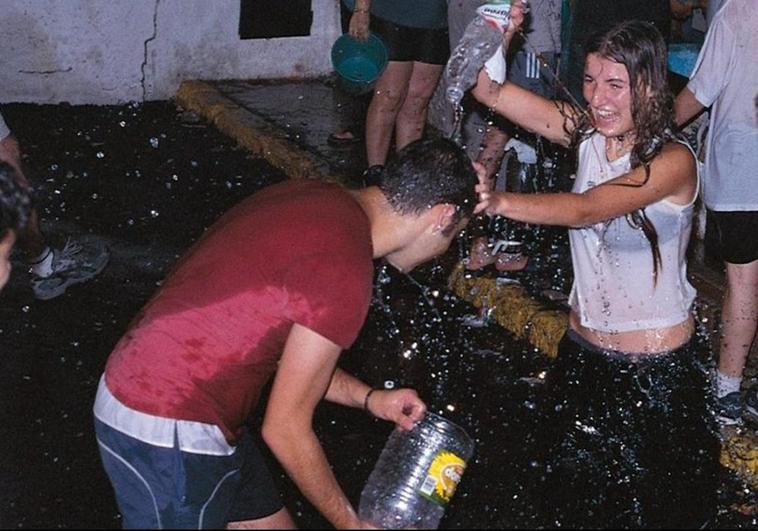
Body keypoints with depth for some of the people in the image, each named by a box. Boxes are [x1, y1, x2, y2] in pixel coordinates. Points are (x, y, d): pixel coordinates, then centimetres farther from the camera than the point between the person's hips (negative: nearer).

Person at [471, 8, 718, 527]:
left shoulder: (673, 161, -21)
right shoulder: (589, 133, -4)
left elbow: (587, 209, -36)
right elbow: (491, 90, -7)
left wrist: (500, 201, -50)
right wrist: (501, 33, -26)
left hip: (656, 367, -5)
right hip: (583, 350, 5)